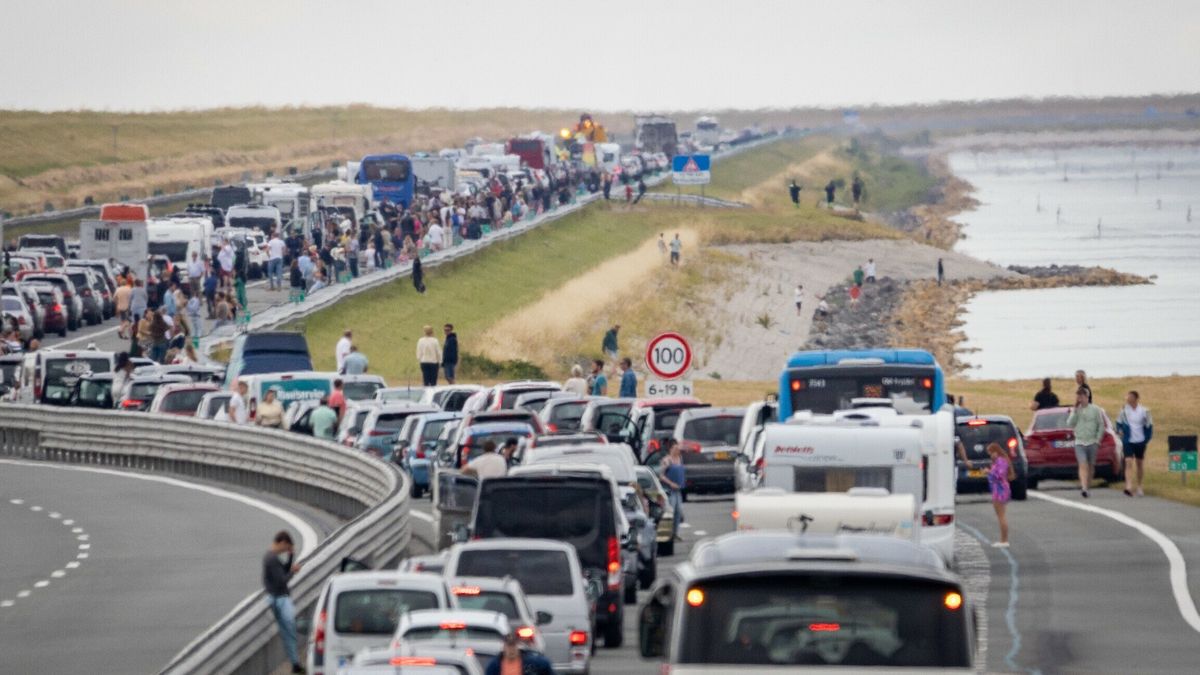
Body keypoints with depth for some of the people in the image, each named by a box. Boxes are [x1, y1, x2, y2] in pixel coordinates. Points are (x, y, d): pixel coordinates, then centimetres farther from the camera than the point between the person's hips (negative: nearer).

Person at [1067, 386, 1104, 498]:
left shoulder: (1095, 409, 0)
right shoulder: (1075, 410, 4)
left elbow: (1101, 425, 4)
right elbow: (1070, 424, -7)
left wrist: (1098, 439, -2)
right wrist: (1075, 410, -11)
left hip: (1092, 442, 1)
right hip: (1079, 442, -1)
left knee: (1091, 466, 9)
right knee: (1083, 465, -15)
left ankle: (1087, 485, 23)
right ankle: (1084, 488, -25)